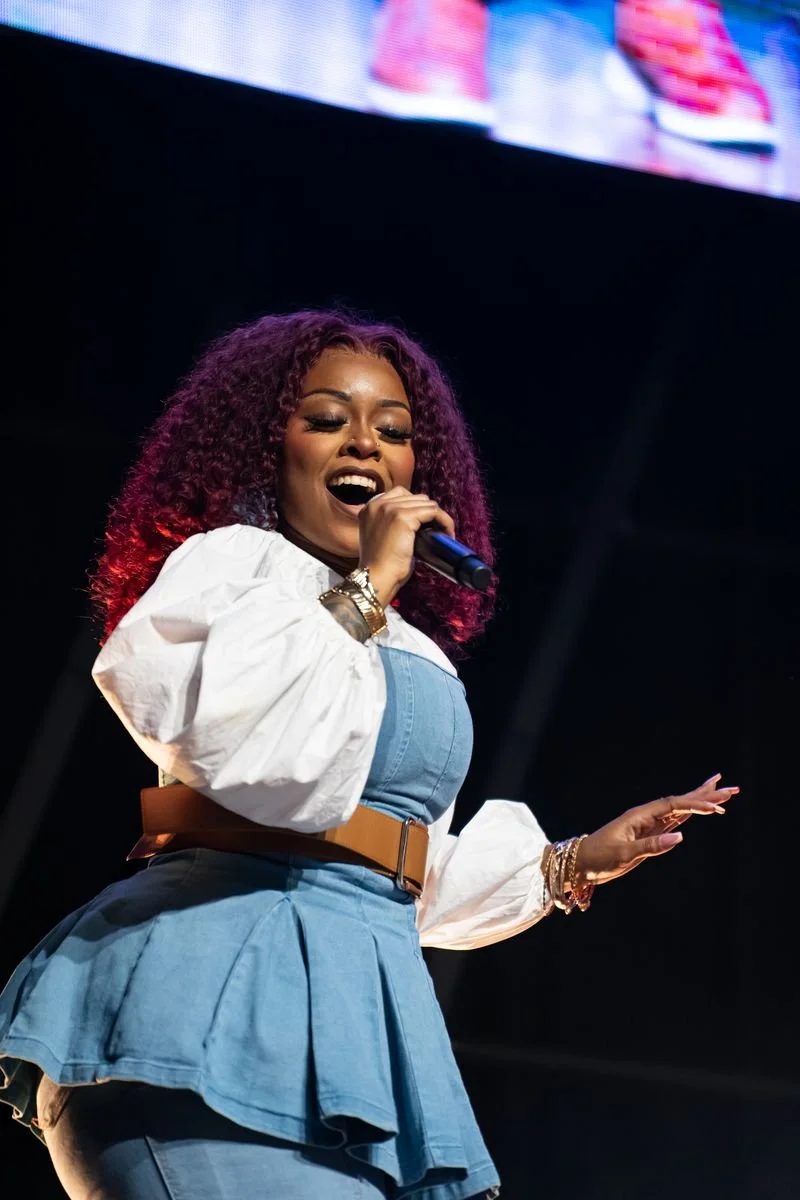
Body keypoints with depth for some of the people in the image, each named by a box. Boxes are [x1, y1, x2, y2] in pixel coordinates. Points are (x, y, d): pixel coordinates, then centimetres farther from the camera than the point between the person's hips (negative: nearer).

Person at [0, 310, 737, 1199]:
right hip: (229, 986, -8)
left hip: (357, 1010, 8)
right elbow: (263, 758, -18)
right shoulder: (233, 560, 3)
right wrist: (364, 588, -8)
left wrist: (578, 861, 39)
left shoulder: (410, 651, 27)